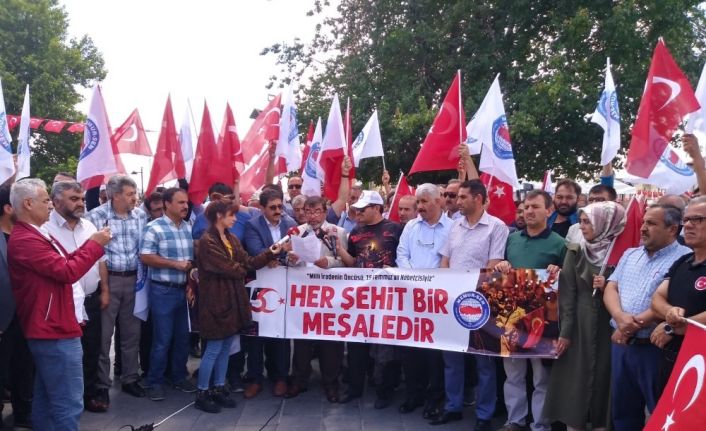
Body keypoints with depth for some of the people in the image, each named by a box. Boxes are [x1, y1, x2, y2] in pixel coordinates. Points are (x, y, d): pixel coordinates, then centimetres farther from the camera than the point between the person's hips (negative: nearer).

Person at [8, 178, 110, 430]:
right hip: (55, 332, -11)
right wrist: (95, 245, -14)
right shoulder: (25, 239, -20)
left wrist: (91, 244, 3)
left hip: (49, 329, 11)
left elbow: (64, 262, 16)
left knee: (46, 398, 19)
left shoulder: (34, 234, 15)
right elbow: (67, 271, -24)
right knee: (68, 403, -6)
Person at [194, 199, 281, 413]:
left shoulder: (232, 239, 13)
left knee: (226, 347, 13)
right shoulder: (207, 241, -15)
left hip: (232, 299, 8)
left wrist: (270, 254, -7)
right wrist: (242, 271, 1)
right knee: (214, 349, -1)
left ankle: (219, 388, 24)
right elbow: (227, 268, -18)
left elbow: (247, 262, 5)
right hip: (216, 300, -8)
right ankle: (202, 394, 10)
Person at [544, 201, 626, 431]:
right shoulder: (575, 252, 3)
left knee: (602, 379, 3)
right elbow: (567, 294, -1)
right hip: (579, 326, 2)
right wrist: (565, 331, -7)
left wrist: (608, 287, -16)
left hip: (607, 327, -1)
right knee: (574, 380, 4)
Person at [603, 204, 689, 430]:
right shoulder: (630, 254, 13)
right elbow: (611, 288, 6)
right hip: (621, 343, 7)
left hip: (655, 347, -6)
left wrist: (634, 325, -16)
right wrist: (620, 316, -13)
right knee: (622, 411, 18)